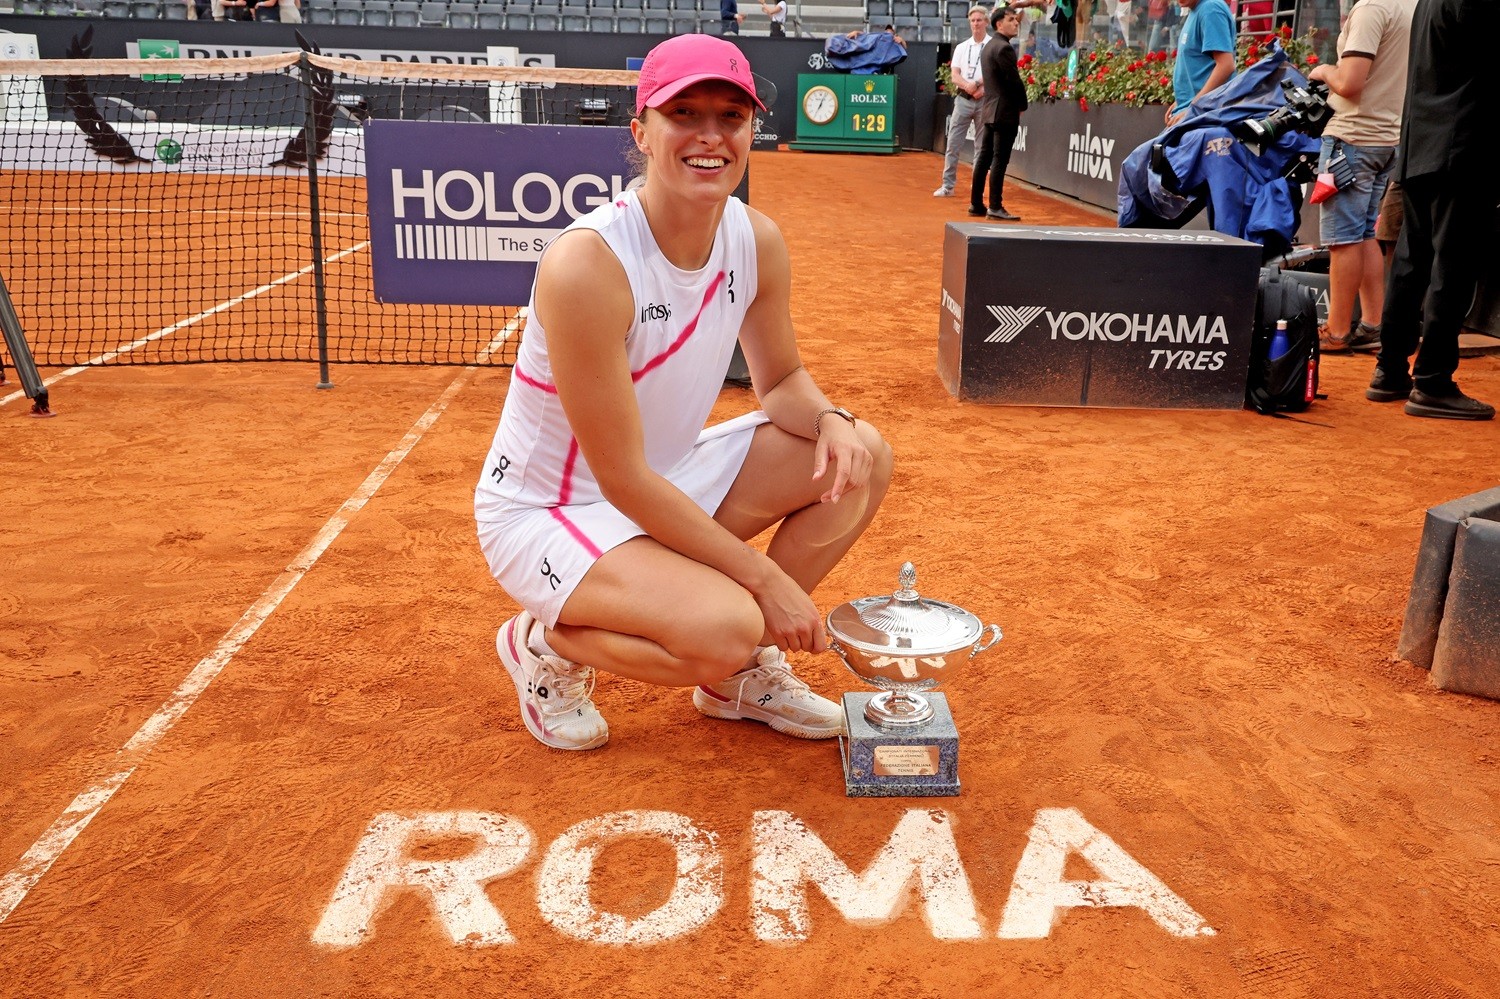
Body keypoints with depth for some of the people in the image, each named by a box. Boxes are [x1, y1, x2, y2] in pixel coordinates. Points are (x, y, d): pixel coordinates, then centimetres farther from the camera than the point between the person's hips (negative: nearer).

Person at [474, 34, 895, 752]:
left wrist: (832, 420, -18)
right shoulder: (587, 264, -29)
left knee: (861, 458, -6)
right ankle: (546, 643, 1)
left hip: (672, 481, 8)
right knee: (725, 626, -31)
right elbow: (622, 478, -26)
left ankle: (741, 674, 8)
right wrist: (765, 577, -24)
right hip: (546, 511, -7)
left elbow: (781, 379, 7)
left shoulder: (758, 241, -7)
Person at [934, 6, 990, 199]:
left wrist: (979, 85, -19)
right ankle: (947, 186, 1)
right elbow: (955, 75, 3)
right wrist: (968, 86, -15)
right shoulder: (961, 47, 13)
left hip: (985, 100, -3)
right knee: (953, 144, -2)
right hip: (963, 99, 3)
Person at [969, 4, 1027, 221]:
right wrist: (1022, 105, -2)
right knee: (1000, 160, -8)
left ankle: (976, 204, 12)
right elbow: (1014, 81, -16)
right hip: (1005, 111, -10)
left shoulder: (989, 47, 16)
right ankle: (995, 207, -8)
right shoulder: (1004, 48, -14)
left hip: (990, 110, 10)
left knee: (984, 157, 9)